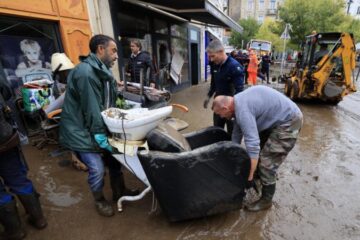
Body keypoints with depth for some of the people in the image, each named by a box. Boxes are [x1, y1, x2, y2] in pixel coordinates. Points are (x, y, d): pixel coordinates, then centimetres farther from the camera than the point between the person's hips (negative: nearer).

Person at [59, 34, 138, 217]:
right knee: (97, 169, -4)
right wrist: (100, 135, -20)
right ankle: (99, 201, 26)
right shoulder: (85, 72, -24)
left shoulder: (102, 70, 8)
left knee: (114, 158, 14)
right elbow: (91, 108, -25)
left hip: (100, 126, 9)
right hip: (81, 130, -9)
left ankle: (119, 191, 36)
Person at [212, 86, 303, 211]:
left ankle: (266, 200, 12)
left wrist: (249, 177, -24)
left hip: (289, 122, -10)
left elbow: (253, 144, -32)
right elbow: (237, 132, 13)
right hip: (278, 118, 10)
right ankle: (259, 174, 45)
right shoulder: (238, 102, 4)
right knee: (260, 148, 22)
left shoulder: (243, 110, -28)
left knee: (267, 162, -7)